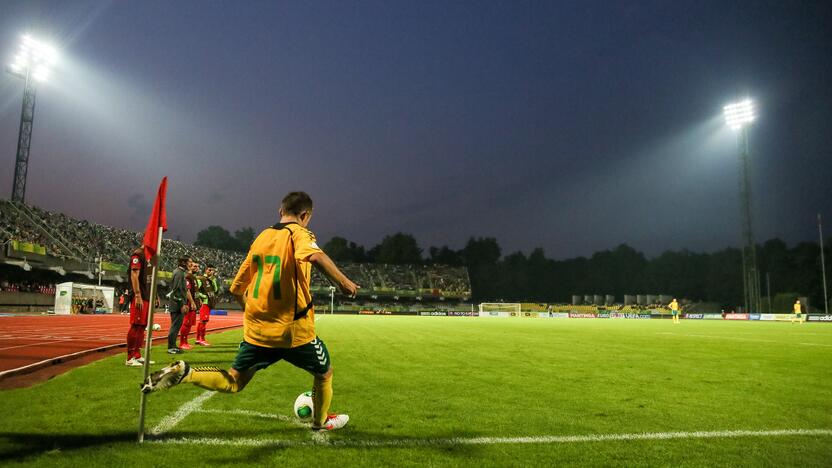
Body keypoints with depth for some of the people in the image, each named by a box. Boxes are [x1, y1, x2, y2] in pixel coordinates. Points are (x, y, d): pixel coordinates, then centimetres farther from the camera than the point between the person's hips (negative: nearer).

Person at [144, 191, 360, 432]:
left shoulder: (261, 237, 12)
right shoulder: (299, 233, -7)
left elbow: (237, 288, 16)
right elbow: (315, 256, -34)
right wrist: (342, 281, -30)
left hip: (256, 331, 5)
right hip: (294, 331, -5)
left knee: (233, 383, 18)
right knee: (324, 373, 21)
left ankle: (184, 372, -3)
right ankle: (321, 421, 37)